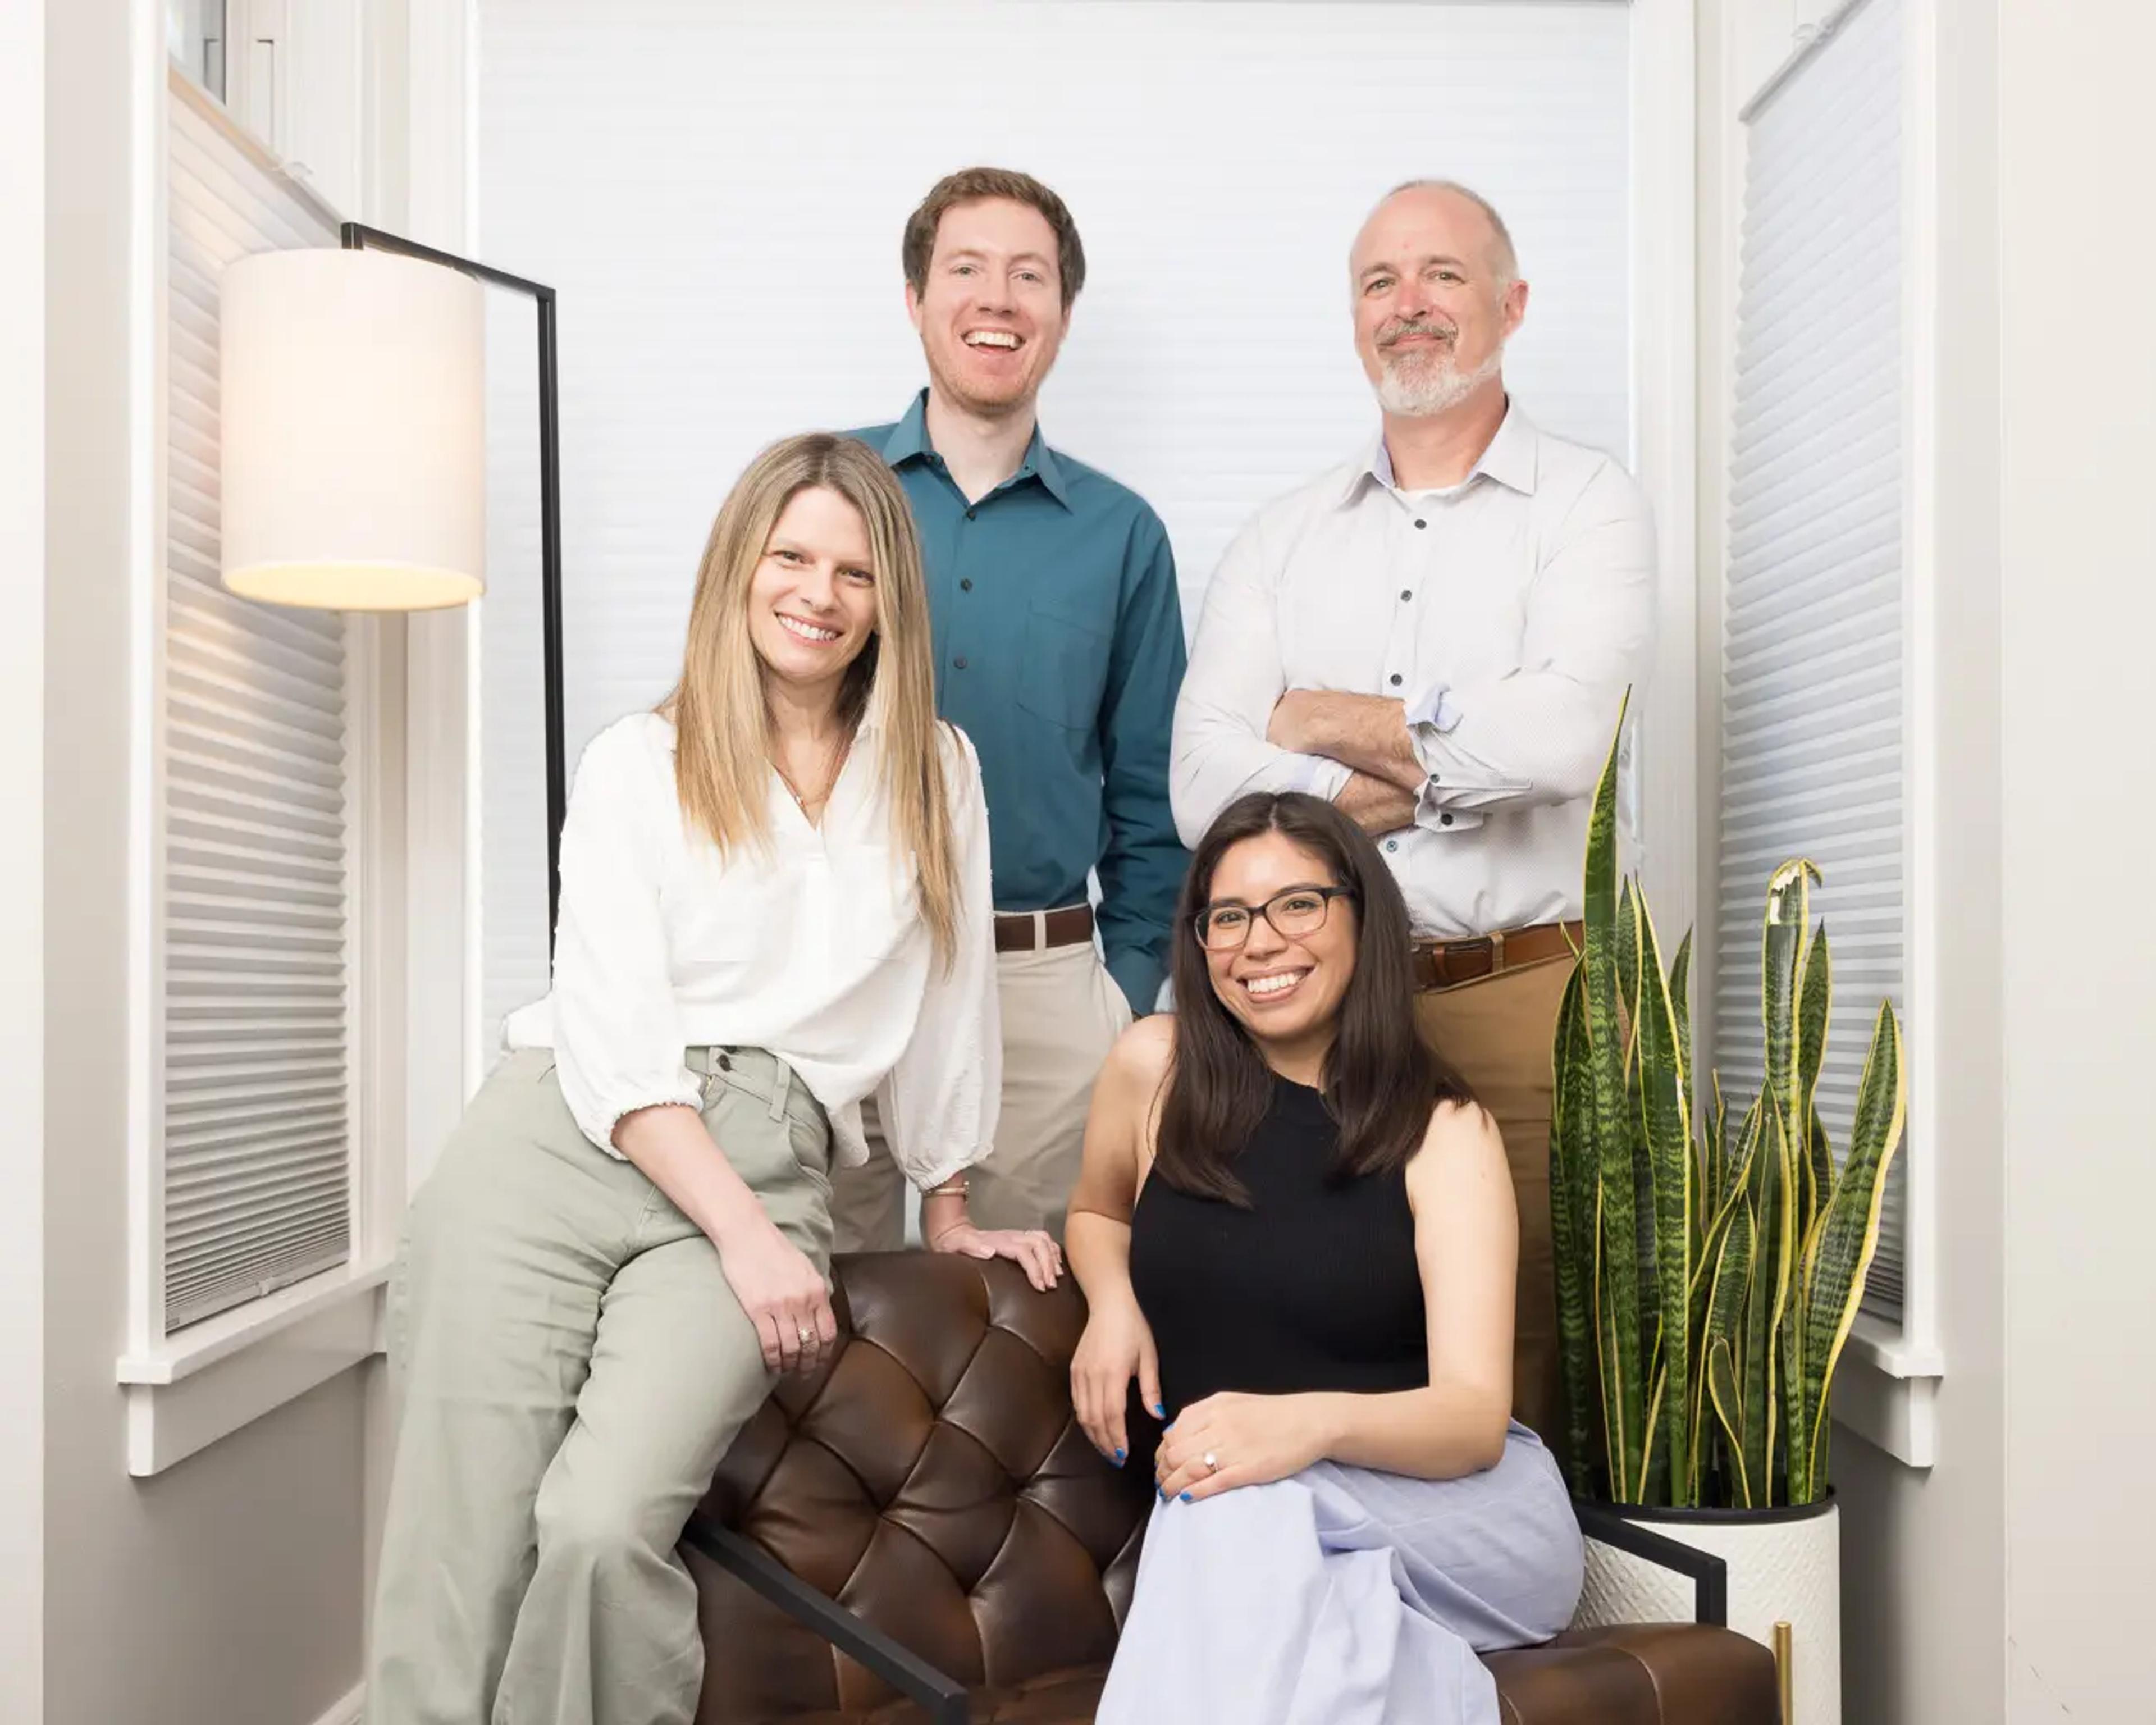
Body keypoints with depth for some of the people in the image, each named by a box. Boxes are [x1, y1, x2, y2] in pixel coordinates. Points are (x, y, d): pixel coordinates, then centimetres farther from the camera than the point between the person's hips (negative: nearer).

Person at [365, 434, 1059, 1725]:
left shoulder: (936, 773, 16)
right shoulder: (638, 765, 9)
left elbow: (948, 998, 19)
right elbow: (617, 1034, -2)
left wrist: (950, 1214, 23)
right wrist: (743, 1234, -12)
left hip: (768, 1168, 0)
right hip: (558, 1135, 0)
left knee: (602, 1528, -21)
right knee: (461, 1540, -9)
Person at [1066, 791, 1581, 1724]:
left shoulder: (1443, 1130, -6)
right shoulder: (1153, 1067, 0)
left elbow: (1476, 1416, -16)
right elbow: (1097, 1213, 24)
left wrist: (1314, 1422, -37)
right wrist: (1112, 1304, -1)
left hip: (1463, 1511, -2)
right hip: (1221, 1535, 2)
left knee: (1247, 1510, -35)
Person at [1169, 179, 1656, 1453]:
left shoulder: (1586, 504, 4)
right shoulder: (1285, 537, 13)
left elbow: (1558, 736, -15)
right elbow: (1205, 785, -1)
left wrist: (1327, 720, -3)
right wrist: (1442, 777, -9)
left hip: (1512, 1000, -3)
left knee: (1518, 1370, -2)